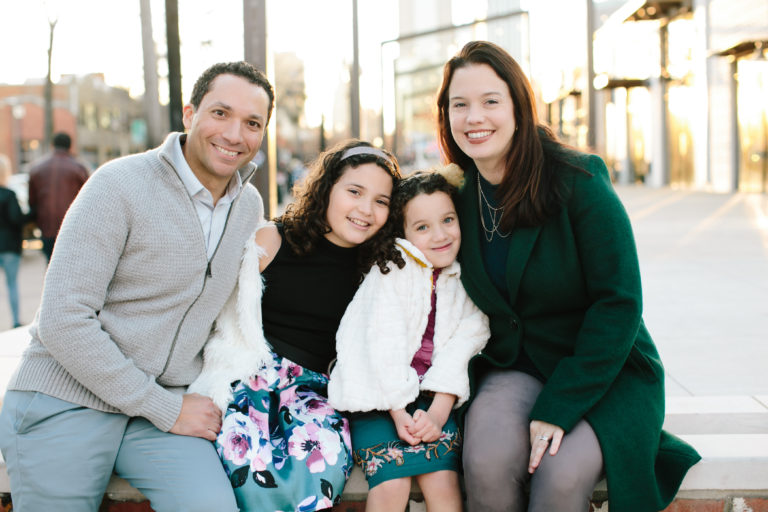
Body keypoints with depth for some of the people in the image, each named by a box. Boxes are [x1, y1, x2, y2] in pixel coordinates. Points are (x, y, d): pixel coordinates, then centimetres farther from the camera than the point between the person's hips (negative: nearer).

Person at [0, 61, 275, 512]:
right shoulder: (120, 185, -13)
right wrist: (167, 410, -15)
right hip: (66, 402, -3)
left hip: (167, 404, 4)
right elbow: (63, 322, -18)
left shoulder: (250, 206, 7)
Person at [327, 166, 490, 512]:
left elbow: (461, 350, 0)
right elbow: (384, 340, -7)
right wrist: (399, 412, -14)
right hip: (380, 395, -2)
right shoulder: (393, 267, 1)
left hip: (435, 397, 3)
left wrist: (438, 413, -13)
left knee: (443, 481, -19)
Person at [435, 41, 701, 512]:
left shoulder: (578, 181, -14)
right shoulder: (458, 195, -1)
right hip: (513, 369, 3)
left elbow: (619, 303, -16)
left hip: (605, 371, -2)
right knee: (488, 461, -28)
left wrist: (560, 407, -20)